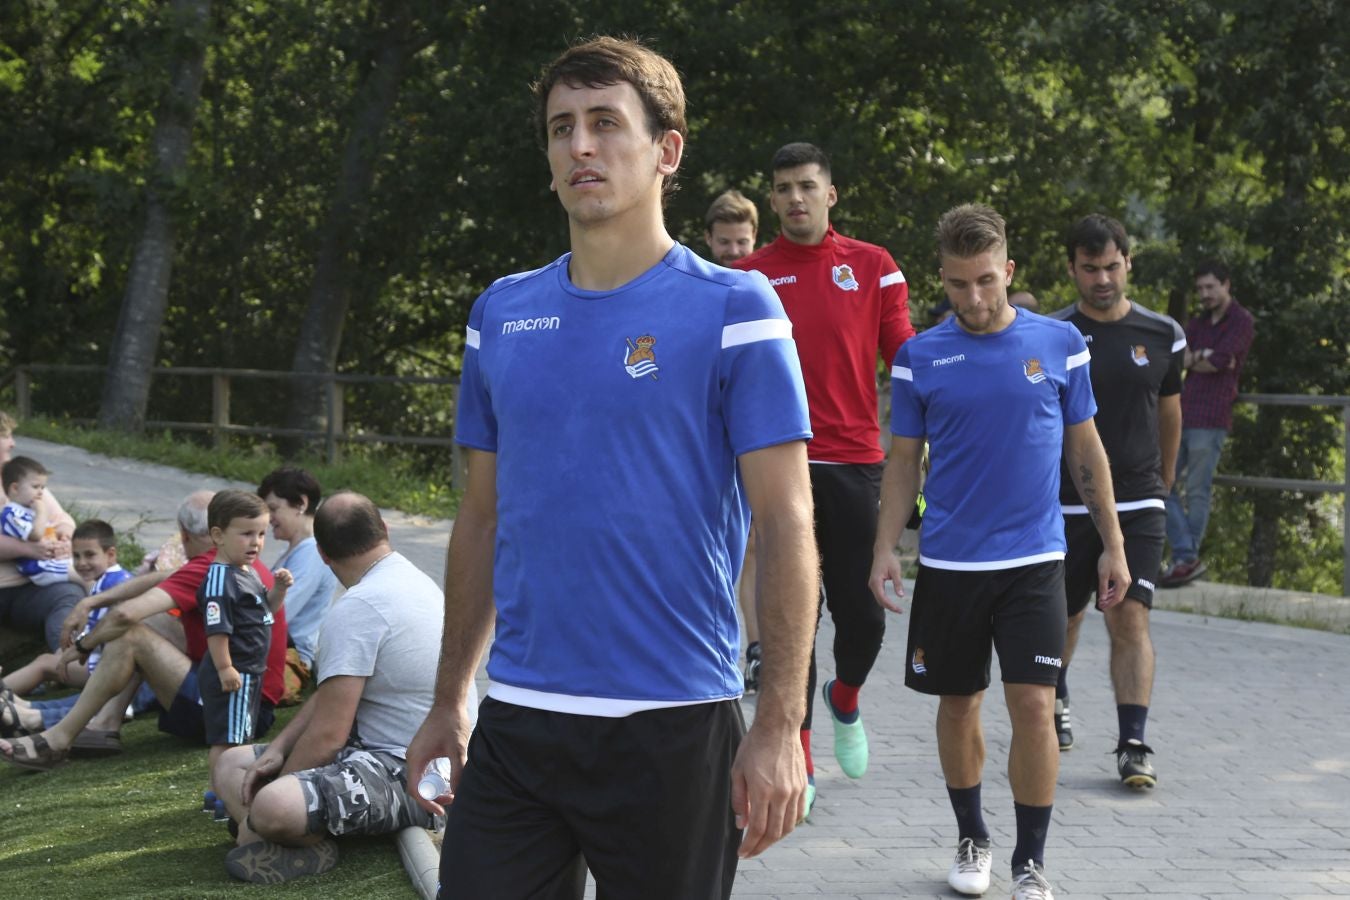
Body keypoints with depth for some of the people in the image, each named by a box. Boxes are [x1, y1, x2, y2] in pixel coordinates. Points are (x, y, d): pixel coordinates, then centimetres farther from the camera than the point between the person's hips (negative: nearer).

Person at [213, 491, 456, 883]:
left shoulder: (358, 607, -18)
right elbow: (332, 694, 18)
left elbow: (327, 735, -20)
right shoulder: (410, 578, 13)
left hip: (410, 777, -11)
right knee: (231, 764, 12)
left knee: (270, 808, -37)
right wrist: (278, 748, 6)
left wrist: (268, 802, -7)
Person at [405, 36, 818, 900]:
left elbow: (787, 528, -9)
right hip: (516, 723, 4)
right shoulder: (502, 314, 9)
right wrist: (450, 702, 13)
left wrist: (779, 727, -15)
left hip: (675, 726, -4)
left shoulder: (732, 309, -5)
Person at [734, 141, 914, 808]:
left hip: (855, 462, 0)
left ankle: (845, 700, 33)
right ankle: (797, 767, 8)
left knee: (863, 613, 0)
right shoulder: (748, 278, 5)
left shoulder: (873, 268, 5)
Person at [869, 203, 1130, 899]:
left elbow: (1085, 449, 6)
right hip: (948, 562, 1)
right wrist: (885, 547, -5)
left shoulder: (1059, 343, 0)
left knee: (1034, 706, -8)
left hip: (1034, 560, -1)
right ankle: (971, 840, 29)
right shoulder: (920, 357, 0)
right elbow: (904, 460, 5)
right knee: (959, 705, 10)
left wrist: (1112, 543, 5)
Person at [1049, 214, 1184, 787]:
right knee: (1064, 615, 13)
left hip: (1138, 505, 1)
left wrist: (1163, 482, 25)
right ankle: (1055, 702, 43)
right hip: (1067, 504, -1)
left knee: (1131, 619, -11)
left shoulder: (1162, 335, 3)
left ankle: (1133, 746, -11)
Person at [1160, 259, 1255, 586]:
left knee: (1197, 491, -3)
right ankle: (1185, 557, 2)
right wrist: (1200, 357, -10)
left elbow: (1218, 361, -12)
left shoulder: (1242, 322, 0)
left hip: (1210, 419, -7)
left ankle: (1188, 559, 3)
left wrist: (1191, 359, 5)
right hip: (1182, 413, 7)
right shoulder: (1197, 323, 21)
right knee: (1165, 487, 1)